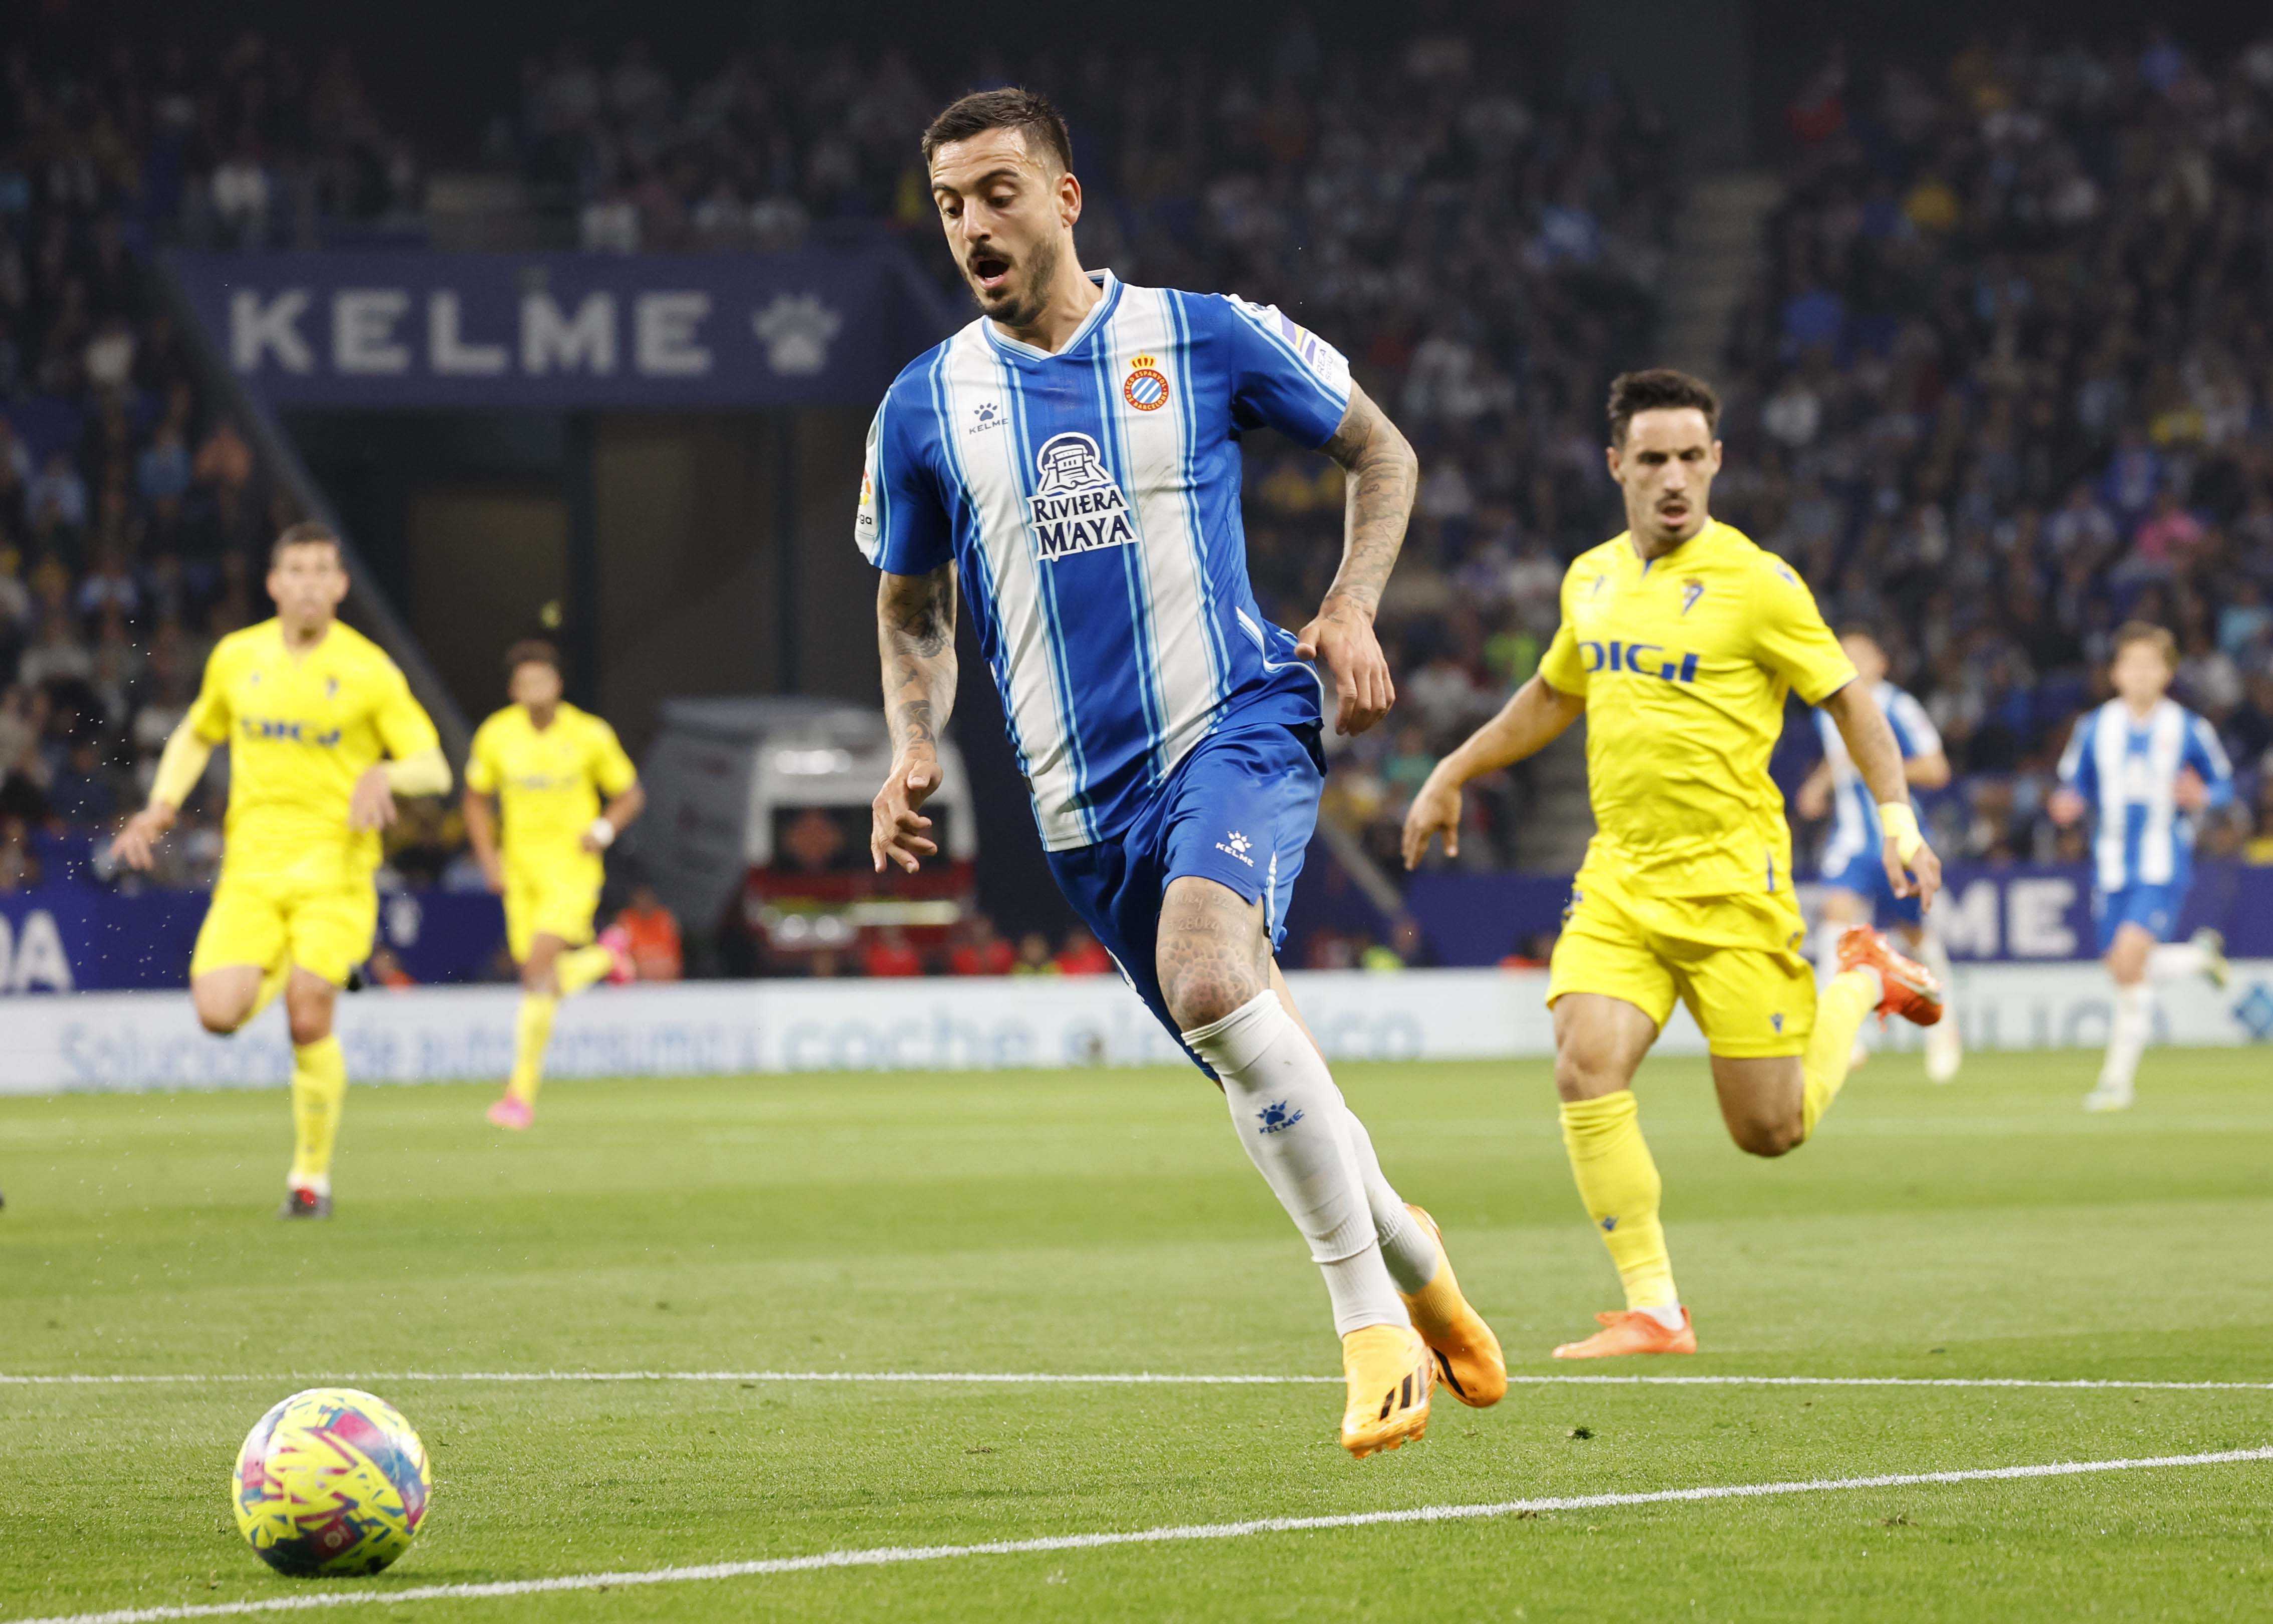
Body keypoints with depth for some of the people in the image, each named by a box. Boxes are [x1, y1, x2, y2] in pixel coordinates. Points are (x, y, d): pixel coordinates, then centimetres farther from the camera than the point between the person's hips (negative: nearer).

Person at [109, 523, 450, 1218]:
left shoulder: (369, 671, -3)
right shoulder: (236, 658, 6)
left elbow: (434, 769, -1)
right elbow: (195, 735, 24)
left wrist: (383, 774, -23)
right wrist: (162, 808, 8)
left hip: (334, 868, -3)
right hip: (252, 866, 3)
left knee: (309, 1021, -13)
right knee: (218, 1014, -14)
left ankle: (311, 1174, 7)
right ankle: (276, 972, 23)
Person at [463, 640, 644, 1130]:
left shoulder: (590, 735, -7)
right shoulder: (495, 736, -1)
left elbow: (630, 793, 5)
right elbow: (477, 799, 12)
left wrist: (603, 830, -14)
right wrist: (487, 856, 0)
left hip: (573, 868, -4)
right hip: (520, 870, 4)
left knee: (538, 970, -19)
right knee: (550, 981, 7)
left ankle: (523, 1092, -14)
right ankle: (605, 957, 43)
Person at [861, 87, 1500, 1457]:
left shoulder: (1208, 340, 0)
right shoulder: (925, 407, 6)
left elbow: (1381, 451, 13)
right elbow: (913, 612, 19)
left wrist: (1352, 610, -2)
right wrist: (917, 750, 1)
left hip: (1237, 724, -4)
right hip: (1085, 798, 4)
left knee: (1205, 975, -31)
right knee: (1264, 1071, 7)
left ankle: (1372, 1313, -21)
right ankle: (1405, 1254, 37)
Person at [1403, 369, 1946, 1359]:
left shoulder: (1753, 581, -7)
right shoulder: (1591, 580, 10)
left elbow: (1846, 697, -1)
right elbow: (1551, 695, 28)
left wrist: (1896, 815, -11)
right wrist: (1452, 776, 31)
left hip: (1730, 877, -4)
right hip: (1618, 877, 4)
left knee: (1769, 1129, -1)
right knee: (1586, 1071, -17)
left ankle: (1861, 983, 30)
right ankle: (1653, 1311, -9)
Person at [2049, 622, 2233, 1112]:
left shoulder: (2189, 730, -3)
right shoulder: (2094, 729, 3)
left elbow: (2224, 783, 8)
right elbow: (2074, 788, 12)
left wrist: (2202, 797, -15)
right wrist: (2068, 806, -12)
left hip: (2165, 866, -4)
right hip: (2112, 865, 4)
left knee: (2131, 957, -21)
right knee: (2124, 972, 7)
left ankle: (2119, 1077, -12)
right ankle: (2200, 956, 39)